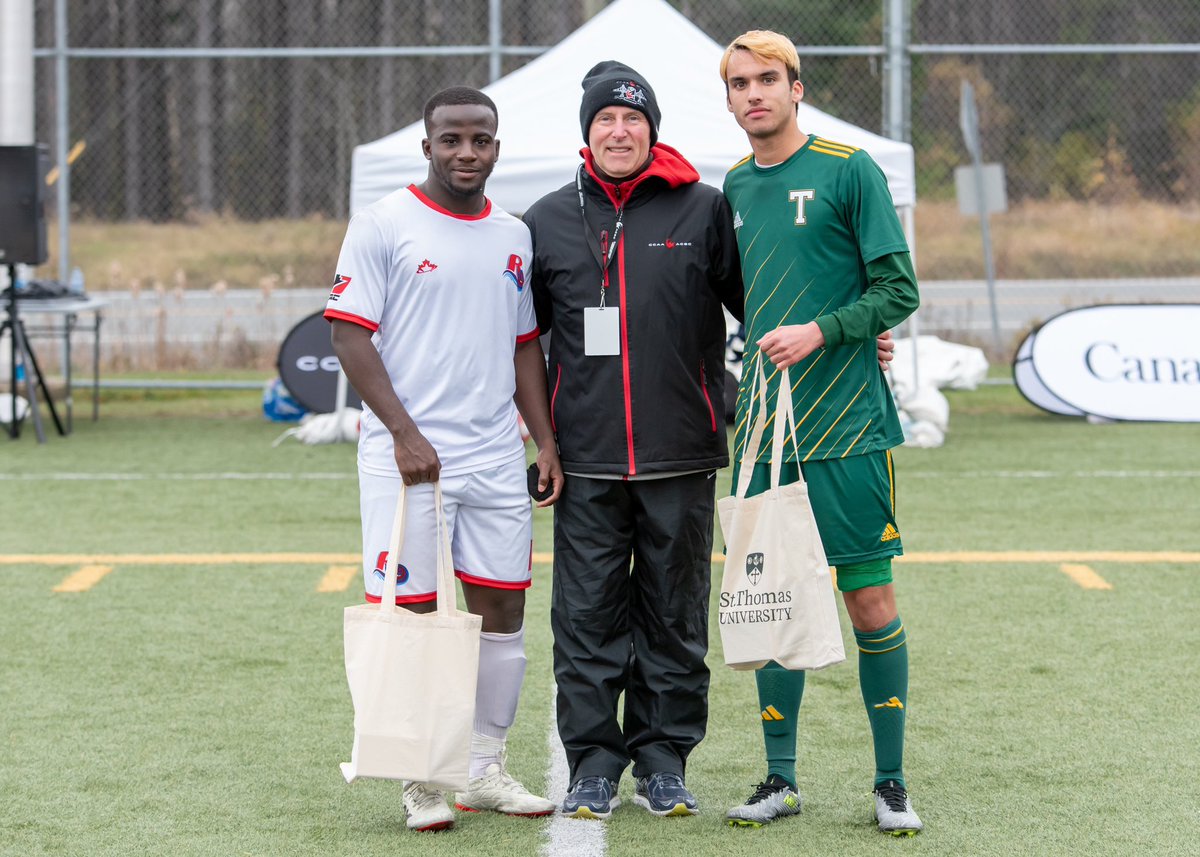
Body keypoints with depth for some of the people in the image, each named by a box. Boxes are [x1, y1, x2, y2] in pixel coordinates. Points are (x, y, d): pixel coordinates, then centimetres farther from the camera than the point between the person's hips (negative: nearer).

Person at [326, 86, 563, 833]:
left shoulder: (515, 237, 13)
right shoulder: (384, 225, -4)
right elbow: (350, 337, -8)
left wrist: (547, 443, 10)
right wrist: (405, 433, -16)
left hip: (496, 458, 5)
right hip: (407, 457, -5)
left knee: (503, 609, 7)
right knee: (412, 616, -3)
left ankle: (488, 770, 18)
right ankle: (420, 781, 6)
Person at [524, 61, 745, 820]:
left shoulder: (703, 210, 3)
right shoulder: (549, 221, 9)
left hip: (680, 457, -1)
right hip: (587, 463, 1)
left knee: (674, 616, 6)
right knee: (588, 615, 1)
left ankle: (664, 758, 15)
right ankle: (593, 763, 9)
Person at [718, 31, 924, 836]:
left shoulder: (849, 171, -4)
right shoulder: (735, 187, 12)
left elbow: (899, 290, -7)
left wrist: (822, 331, -18)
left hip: (848, 429, -4)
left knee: (870, 601, -2)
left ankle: (891, 783, 7)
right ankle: (780, 780, 15)